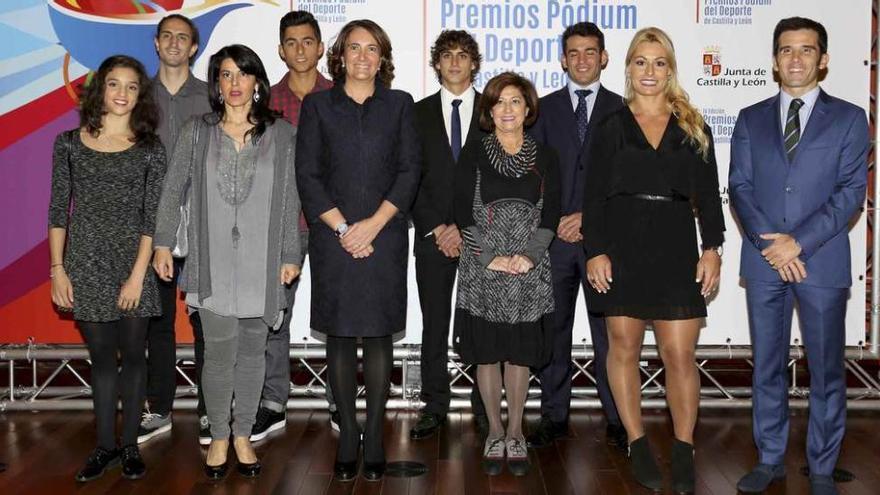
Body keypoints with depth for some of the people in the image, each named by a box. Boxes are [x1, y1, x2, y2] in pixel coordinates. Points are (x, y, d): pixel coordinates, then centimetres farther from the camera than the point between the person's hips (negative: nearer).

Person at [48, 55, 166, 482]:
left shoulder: (150, 150, 0)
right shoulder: (70, 143, 4)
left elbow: (152, 217, -4)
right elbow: (58, 210, 4)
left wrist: (138, 275, -10)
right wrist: (57, 269, -2)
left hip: (132, 266, -1)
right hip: (85, 265, 1)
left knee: (132, 354, 6)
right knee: (101, 356, 10)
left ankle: (130, 444, 19)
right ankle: (105, 446, 20)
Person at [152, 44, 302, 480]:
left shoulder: (282, 134, 4)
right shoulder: (197, 133, 5)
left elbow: (290, 201, 4)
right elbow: (172, 191, 9)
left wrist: (290, 255, 3)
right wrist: (163, 244, 5)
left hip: (262, 263, 1)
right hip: (213, 262, 0)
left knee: (252, 352, 9)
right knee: (220, 354, -2)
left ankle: (243, 436, 25)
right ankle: (219, 436, 17)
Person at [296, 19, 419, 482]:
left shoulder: (399, 104, 11)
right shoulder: (317, 105, 8)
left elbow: (409, 171, 3)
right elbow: (307, 175, 2)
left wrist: (374, 223, -8)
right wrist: (342, 228, -7)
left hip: (384, 237, 0)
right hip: (332, 238, 0)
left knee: (378, 335, 1)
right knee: (339, 336, 3)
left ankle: (374, 439, 8)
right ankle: (347, 439, 10)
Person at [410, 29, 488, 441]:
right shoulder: (420, 113, 9)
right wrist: (435, 228, -5)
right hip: (433, 234, 1)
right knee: (434, 324, 5)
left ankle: (483, 406, 11)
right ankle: (435, 406, 13)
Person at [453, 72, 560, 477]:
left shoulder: (544, 157, 8)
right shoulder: (473, 155, 4)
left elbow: (550, 215, 2)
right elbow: (464, 214, -2)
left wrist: (528, 255, -11)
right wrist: (490, 257, -12)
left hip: (529, 270, 1)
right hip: (482, 269, -1)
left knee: (520, 353, 5)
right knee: (487, 352, 5)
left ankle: (515, 434, 19)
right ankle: (495, 432, 19)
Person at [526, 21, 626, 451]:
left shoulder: (621, 110, 7)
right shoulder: (544, 109, 10)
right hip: (554, 236, 1)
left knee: (608, 331, 2)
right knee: (553, 330, 6)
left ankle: (616, 419, 12)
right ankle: (554, 415, 16)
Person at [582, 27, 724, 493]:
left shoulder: (692, 128, 10)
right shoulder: (610, 128, 6)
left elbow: (708, 194, 8)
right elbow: (593, 196, 3)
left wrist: (712, 248, -2)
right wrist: (595, 251, -6)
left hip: (675, 251, 0)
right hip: (621, 249, 0)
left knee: (680, 355, -4)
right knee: (624, 347, 5)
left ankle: (683, 450, 8)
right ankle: (637, 444, 17)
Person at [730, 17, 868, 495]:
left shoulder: (848, 118, 4)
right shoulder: (750, 119, 10)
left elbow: (851, 190, -5)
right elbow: (739, 187, 3)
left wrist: (799, 242, -15)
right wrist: (768, 242, -11)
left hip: (822, 260, -2)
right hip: (763, 260, 2)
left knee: (826, 371, 5)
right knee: (766, 367, 10)